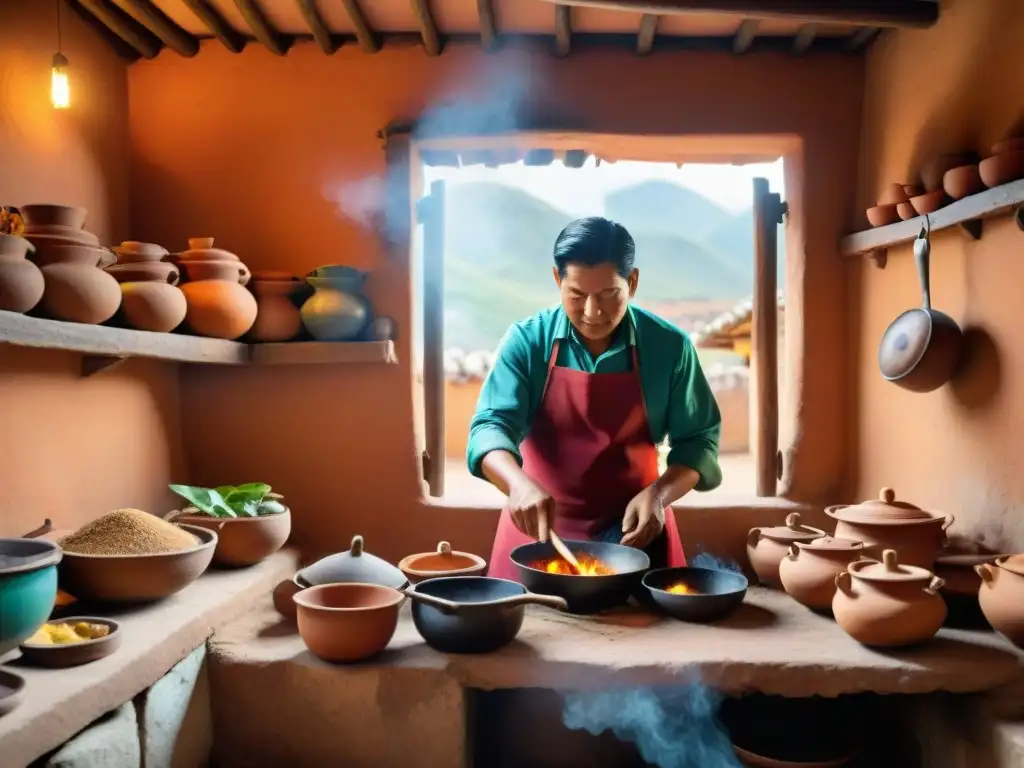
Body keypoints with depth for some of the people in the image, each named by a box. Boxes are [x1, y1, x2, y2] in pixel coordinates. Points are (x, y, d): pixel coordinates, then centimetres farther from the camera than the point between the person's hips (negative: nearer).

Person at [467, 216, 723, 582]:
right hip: (539, 525, 0)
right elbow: (491, 424, -17)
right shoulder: (527, 340, -9)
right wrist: (520, 484, -37)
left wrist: (658, 494, -20)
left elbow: (697, 439, -2)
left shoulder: (669, 345, -7)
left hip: (634, 529, 0)